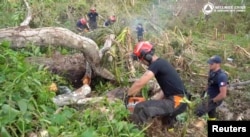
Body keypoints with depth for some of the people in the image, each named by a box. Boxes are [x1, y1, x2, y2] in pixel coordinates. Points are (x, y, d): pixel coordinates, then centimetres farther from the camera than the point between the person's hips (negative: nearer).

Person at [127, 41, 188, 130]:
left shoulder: (156, 64, -15)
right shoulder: (161, 63, 14)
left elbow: (139, 83, -21)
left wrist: (128, 95, -6)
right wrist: (156, 99, 20)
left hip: (177, 102, -10)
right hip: (178, 101, 10)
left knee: (140, 108, -25)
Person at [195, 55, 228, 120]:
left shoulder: (221, 76, -30)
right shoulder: (212, 71, -4)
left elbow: (223, 94, -31)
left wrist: (212, 101, -22)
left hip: (215, 100, -9)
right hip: (210, 97, 9)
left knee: (199, 111, -17)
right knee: (211, 114, 25)